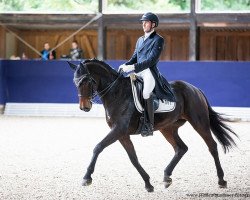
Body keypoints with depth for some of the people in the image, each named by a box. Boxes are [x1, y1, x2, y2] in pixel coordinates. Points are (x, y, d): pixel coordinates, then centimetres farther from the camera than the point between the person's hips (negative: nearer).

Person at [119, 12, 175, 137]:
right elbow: (134, 57, 21)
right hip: (138, 73, 8)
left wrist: (133, 67, -20)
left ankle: (149, 125, -29)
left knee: (146, 92, -29)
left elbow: (151, 60, -13)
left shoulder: (158, 40, -3)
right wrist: (126, 65, -1)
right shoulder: (140, 40, 21)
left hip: (150, 72, -8)